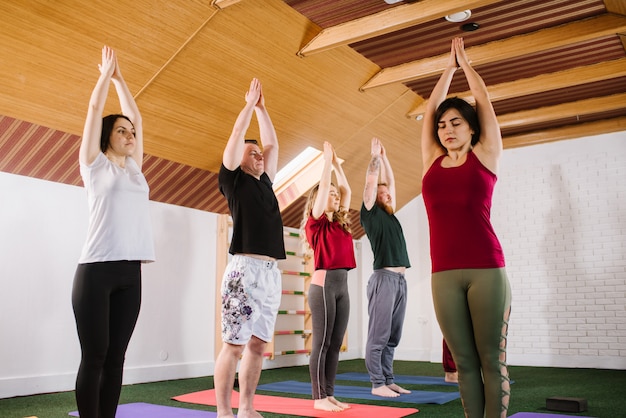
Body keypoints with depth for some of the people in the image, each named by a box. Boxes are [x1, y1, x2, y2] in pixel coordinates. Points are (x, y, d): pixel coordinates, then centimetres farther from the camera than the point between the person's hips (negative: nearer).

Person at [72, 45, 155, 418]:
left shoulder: (134, 168, 18)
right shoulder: (95, 164, 6)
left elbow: (137, 118, 23)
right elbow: (95, 109, 7)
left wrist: (121, 79, 30)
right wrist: (106, 73, 19)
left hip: (131, 272, 5)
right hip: (97, 269, -5)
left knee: (116, 357, 6)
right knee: (94, 356, -3)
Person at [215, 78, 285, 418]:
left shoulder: (264, 182, 22)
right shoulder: (233, 179, 5)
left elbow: (272, 143, 26)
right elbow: (236, 136, 1)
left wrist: (262, 108, 29)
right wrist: (250, 104, 11)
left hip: (271, 271, 7)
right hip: (245, 268, -7)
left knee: (258, 344, 9)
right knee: (234, 345, -5)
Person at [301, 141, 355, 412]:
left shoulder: (339, 223, 17)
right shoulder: (315, 223, -1)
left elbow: (347, 190, 22)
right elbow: (323, 186, -6)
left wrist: (337, 165, 25)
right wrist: (327, 160, 4)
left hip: (342, 286, 7)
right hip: (324, 285, -7)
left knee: (335, 344, 6)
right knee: (321, 343, -3)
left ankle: (329, 395, 12)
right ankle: (319, 398, 3)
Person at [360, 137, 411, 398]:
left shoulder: (390, 214, 21)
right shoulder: (371, 212, 2)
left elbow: (390, 182, 26)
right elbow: (371, 182, -3)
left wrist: (384, 157, 28)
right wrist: (375, 155, 8)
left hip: (400, 280, 8)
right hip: (384, 278, -8)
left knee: (392, 337, 9)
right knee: (378, 336, -5)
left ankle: (388, 381, 15)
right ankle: (377, 384, 0)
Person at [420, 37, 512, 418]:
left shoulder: (485, 155, 8)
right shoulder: (432, 160, 14)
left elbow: (484, 101, 14)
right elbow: (431, 107, 21)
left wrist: (465, 62, 28)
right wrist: (450, 66, 32)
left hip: (487, 269, -3)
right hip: (444, 274, 3)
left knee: (492, 360, 2)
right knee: (464, 361, 7)